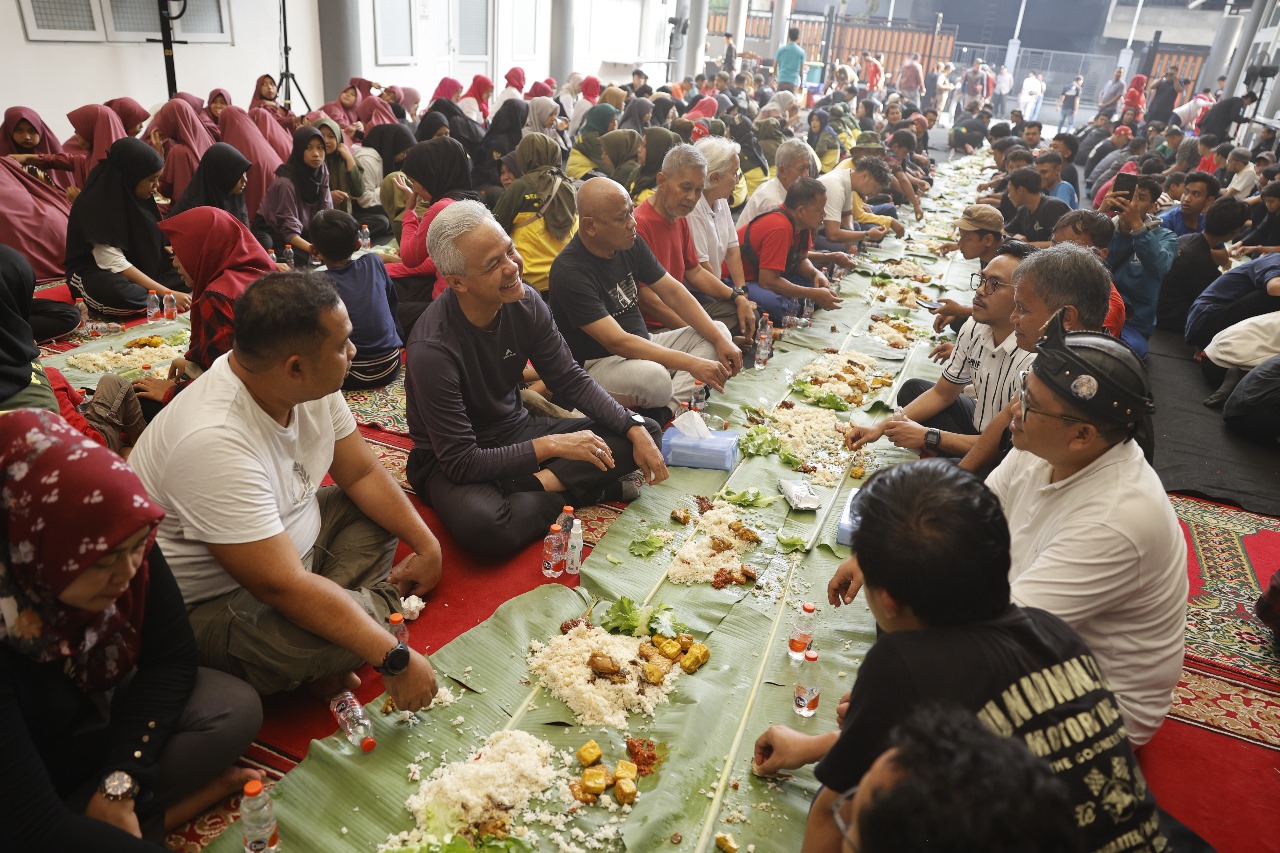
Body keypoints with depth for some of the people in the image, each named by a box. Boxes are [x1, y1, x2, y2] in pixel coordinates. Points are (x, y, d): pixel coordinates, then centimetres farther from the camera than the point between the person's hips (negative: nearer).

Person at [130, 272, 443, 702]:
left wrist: (426, 544, -2)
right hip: (203, 607, -9)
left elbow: (362, 473, 4)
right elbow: (284, 587, -35)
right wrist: (396, 659, -32)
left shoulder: (308, 384, -11)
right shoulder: (214, 441, -35)